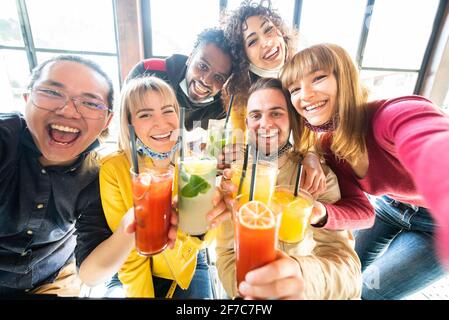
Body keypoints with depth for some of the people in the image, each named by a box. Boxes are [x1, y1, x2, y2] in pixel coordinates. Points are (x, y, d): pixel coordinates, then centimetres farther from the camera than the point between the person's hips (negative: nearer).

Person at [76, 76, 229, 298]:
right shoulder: (114, 168, -20)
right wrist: (131, 224, -40)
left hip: (187, 266, 1)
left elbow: (200, 242, -14)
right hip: (135, 271, 0)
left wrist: (209, 218, -36)